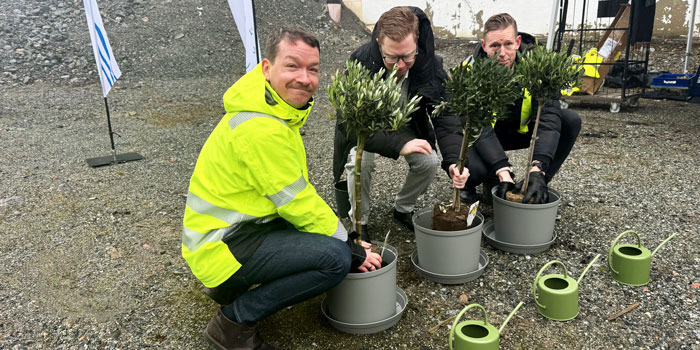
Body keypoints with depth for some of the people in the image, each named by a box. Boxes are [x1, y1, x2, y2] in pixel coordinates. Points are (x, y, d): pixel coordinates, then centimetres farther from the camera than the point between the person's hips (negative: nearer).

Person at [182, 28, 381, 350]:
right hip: (220, 247, -10)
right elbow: (298, 204, -21)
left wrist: (345, 238, 7)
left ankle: (231, 287, 16)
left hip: (233, 227, 10)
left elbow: (298, 193, 12)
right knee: (335, 257, -22)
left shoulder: (276, 109, 7)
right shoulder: (261, 129, -25)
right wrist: (351, 249, -9)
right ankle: (233, 321, -6)